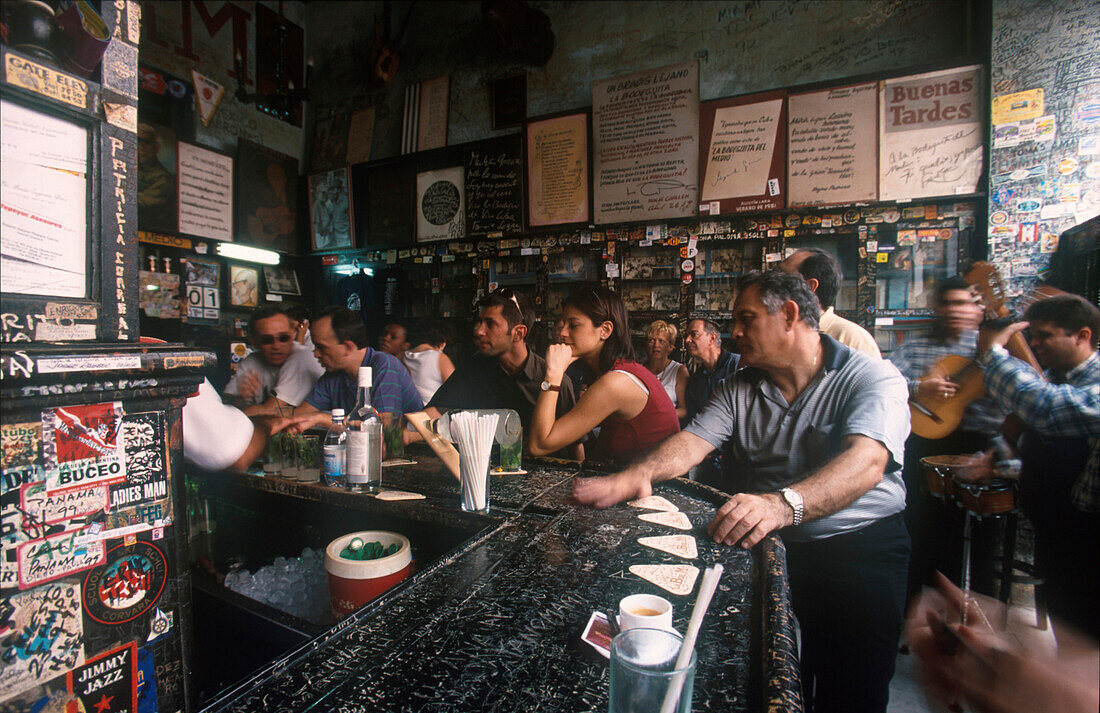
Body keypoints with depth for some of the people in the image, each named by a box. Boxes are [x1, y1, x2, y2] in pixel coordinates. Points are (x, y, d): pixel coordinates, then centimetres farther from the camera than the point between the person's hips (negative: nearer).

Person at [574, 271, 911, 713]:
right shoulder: (739, 388, 8)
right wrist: (638, 475, -25)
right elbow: (692, 441, -5)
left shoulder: (873, 378, -7)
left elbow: (867, 461, -25)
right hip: (767, 542, 3)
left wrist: (785, 504, -43)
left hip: (860, 544, -3)